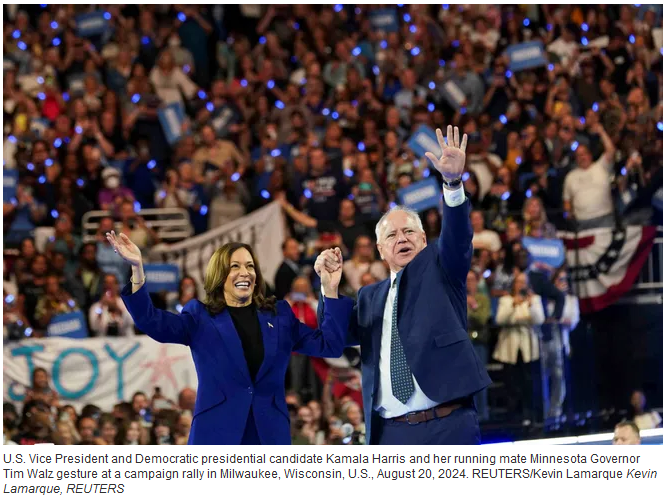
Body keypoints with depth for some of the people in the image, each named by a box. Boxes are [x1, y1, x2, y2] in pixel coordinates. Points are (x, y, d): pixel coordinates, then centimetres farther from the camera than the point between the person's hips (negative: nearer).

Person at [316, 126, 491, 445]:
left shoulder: (440, 269, 9)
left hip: (449, 426, -4)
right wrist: (330, 288, -5)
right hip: (392, 433, 4)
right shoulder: (371, 297, 20)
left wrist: (453, 182, -28)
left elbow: (457, 237, -10)